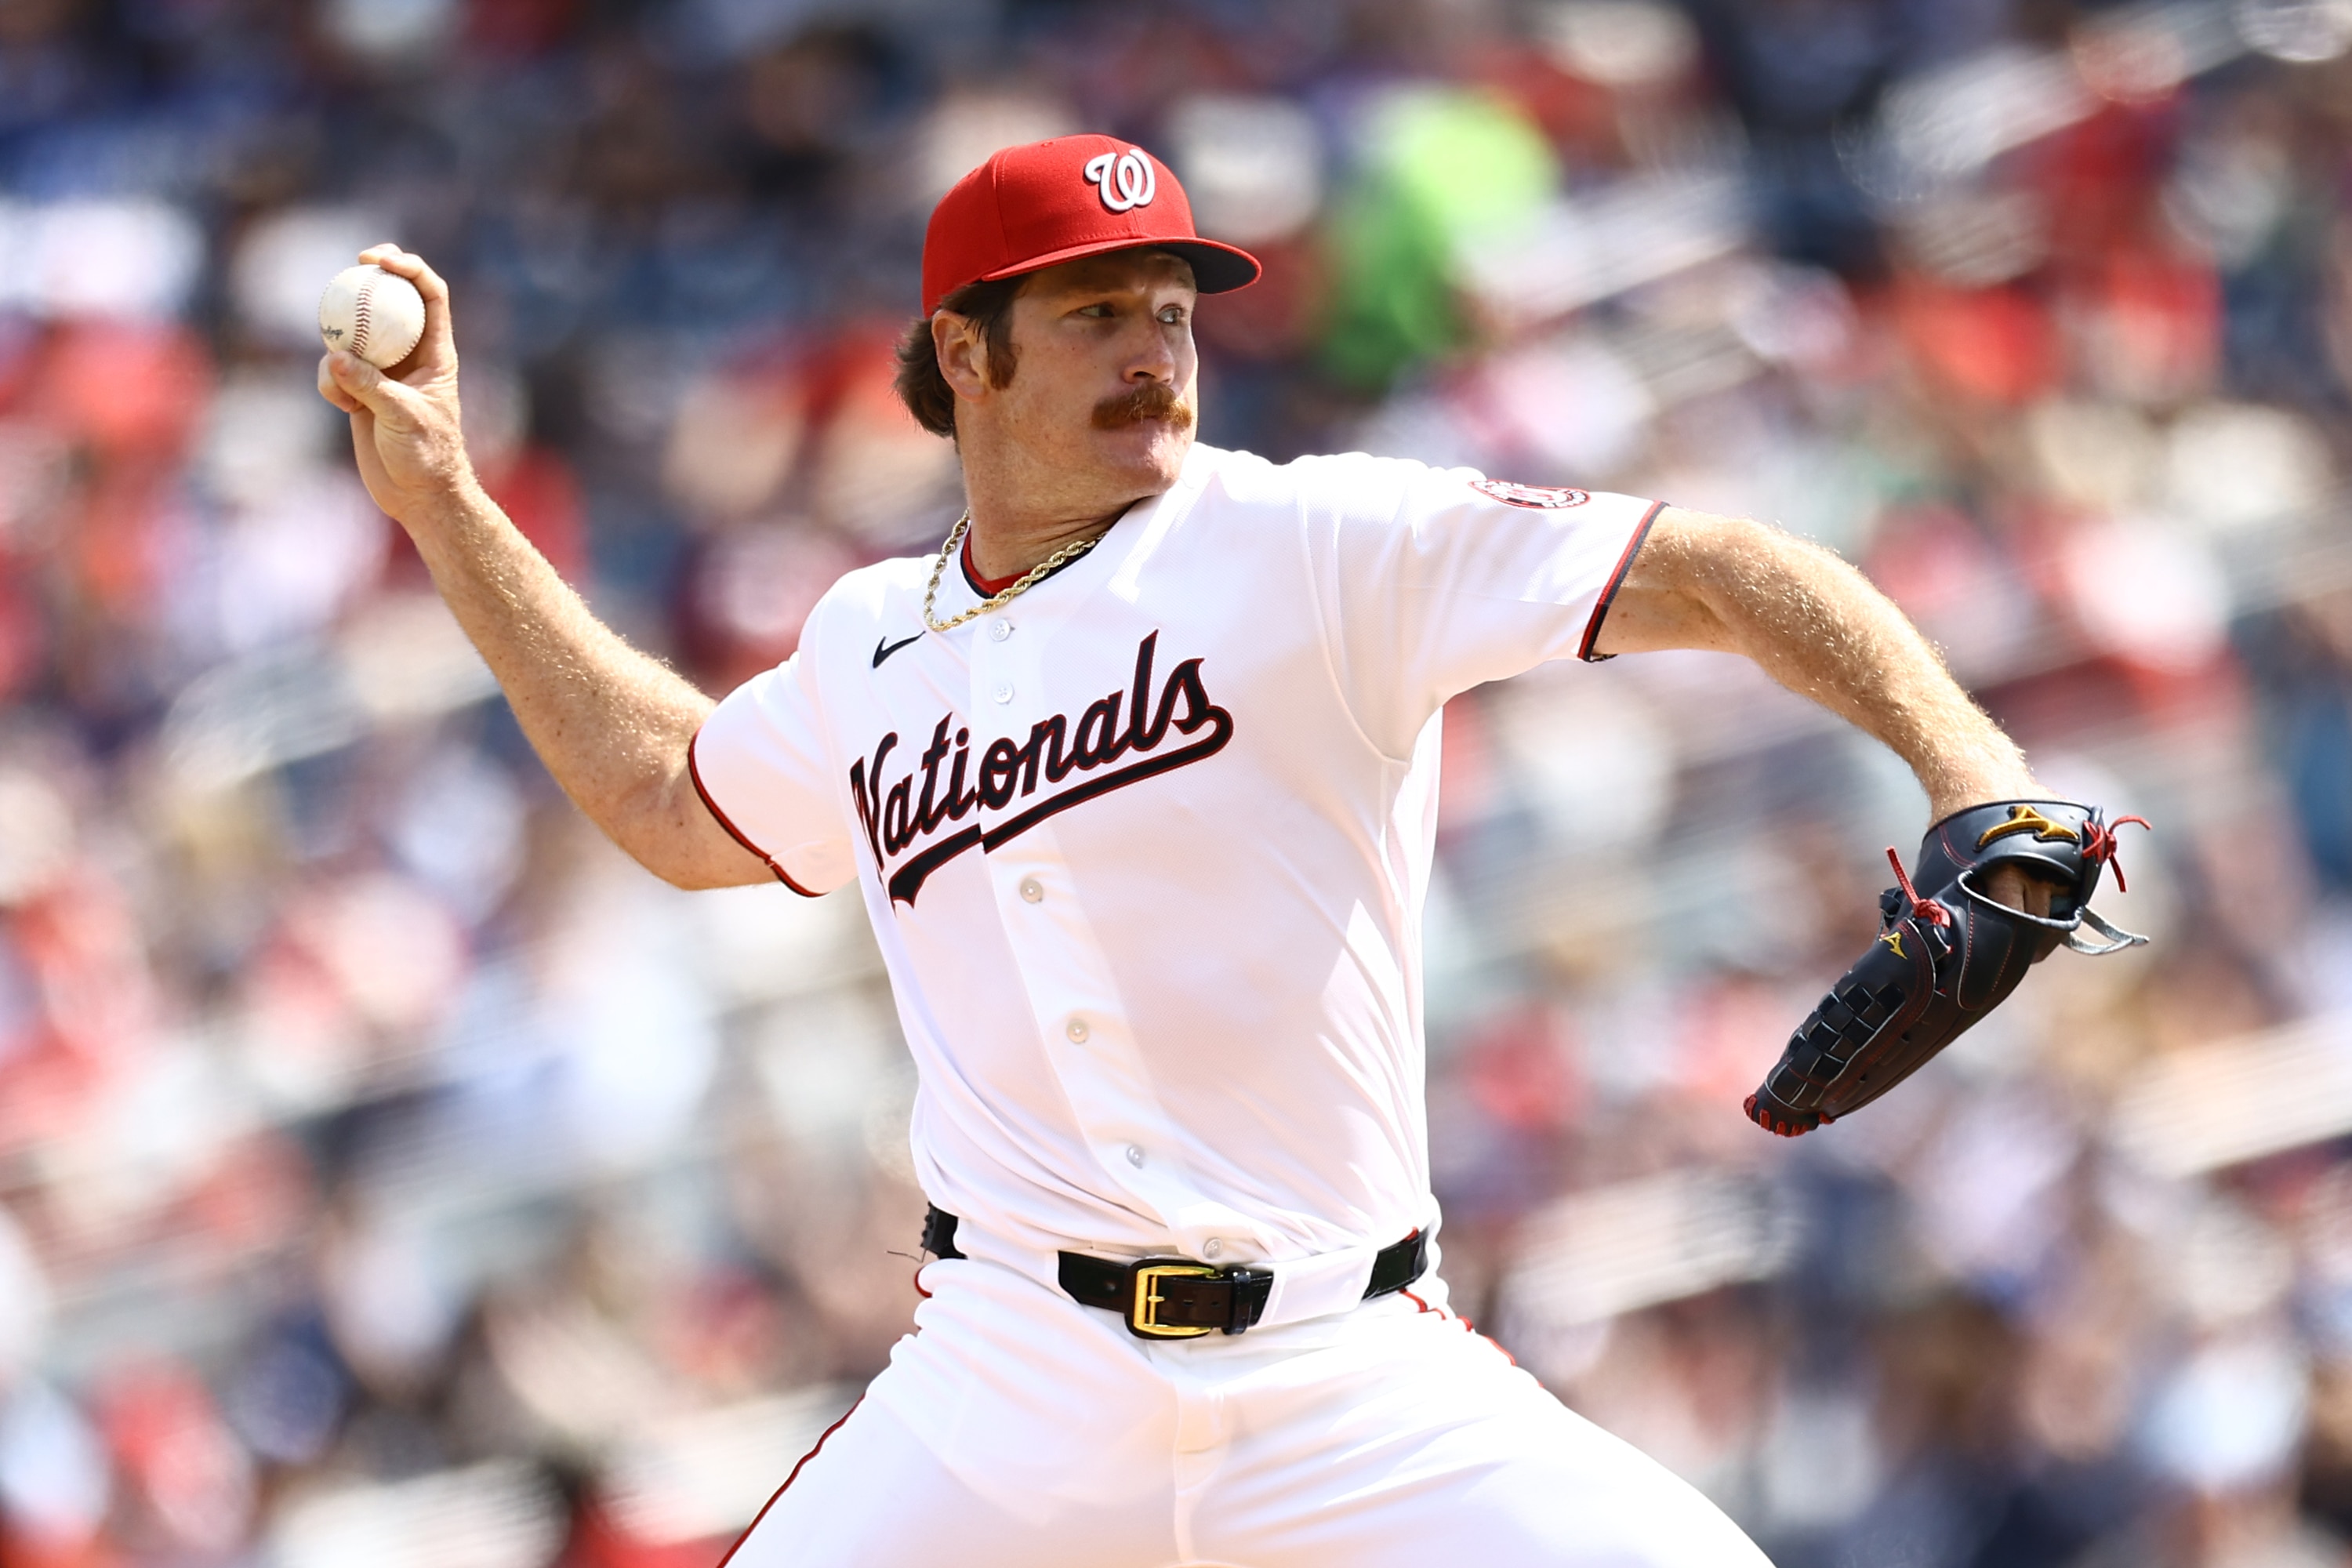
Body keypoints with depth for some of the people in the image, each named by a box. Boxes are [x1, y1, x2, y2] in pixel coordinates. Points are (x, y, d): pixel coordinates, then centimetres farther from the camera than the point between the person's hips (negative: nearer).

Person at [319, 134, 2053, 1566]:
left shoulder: (1323, 544, -3)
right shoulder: (871, 650, 13)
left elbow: (1704, 571, -10)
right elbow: (672, 801, 33)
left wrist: (1965, 761, -26)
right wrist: (446, 506, 31)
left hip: (1357, 1382, -3)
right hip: (1011, 1387, 3)